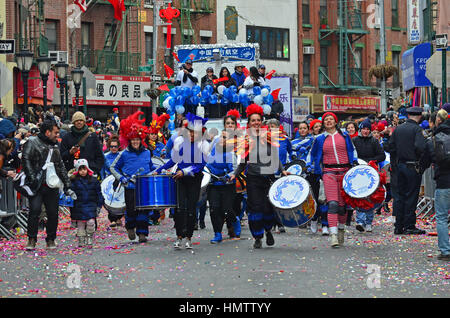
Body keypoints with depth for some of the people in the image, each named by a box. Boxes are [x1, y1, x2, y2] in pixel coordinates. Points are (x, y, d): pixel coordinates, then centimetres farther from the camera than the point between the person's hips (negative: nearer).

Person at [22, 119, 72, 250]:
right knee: (35, 210, -13)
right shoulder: (32, 142, 1)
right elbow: (26, 160, -9)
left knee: (53, 213, 3)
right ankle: (32, 240, -5)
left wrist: (67, 186, 16)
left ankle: (51, 240, 15)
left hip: (52, 186, 6)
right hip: (37, 185, -5)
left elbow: (61, 166, 22)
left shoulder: (54, 146, 21)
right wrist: (32, 178, -19)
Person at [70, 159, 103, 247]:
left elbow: (99, 194, 11)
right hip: (79, 207, 0)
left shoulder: (94, 181, 5)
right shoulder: (74, 181, 1)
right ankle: (81, 242, 14)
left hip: (91, 206, 0)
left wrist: (99, 206, 6)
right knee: (80, 225, 4)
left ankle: (90, 240, 1)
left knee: (91, 222, -14)